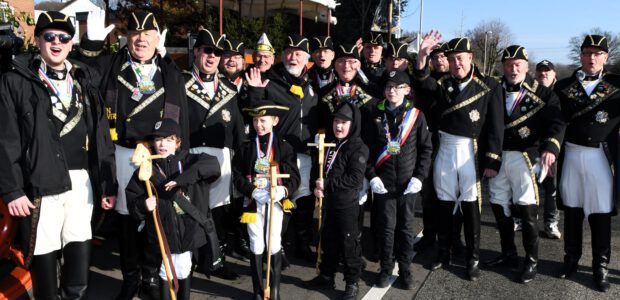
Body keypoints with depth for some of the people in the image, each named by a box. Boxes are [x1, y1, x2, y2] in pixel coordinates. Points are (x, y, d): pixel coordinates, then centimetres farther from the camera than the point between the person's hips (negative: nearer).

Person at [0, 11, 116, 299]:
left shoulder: (85, 80, 12)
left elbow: (101, 136, 11)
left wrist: (107, 184, 8)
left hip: (81, 180, 3)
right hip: (41, 182, -3)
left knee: (80, 249, 7)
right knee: (44, 253, 5)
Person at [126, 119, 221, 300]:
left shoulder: (188, 161, 0)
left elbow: (213, 165, -18)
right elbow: (132, 202, 5)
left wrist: (181, 179, -23)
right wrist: (143, 205, -19)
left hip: (188, 229, 0)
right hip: (163, 232, 0)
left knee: (183, 270, 13)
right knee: (166, 272, 10)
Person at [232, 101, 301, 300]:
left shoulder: (284, 148, -4)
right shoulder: (245, 148, -1)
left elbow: (294, 177, -6)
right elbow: (238, 177, -4)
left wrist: (283, 190, -25)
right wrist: (253, 192, -19)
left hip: (275, 202, -1)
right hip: (253, 203, 1)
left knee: (274, 246, 7)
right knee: (256, 247, 9)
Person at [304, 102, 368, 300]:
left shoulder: (358, 148, -14)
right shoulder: (329, 143, 8)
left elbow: (355, 179, -21)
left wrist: (327, 184, -21)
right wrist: (317, 187, -5)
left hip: (347, 204, -7)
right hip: (328, 201, 7)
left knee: (349, 243, 4)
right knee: (328, 240, 18)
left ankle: (352, 282, 19)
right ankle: (326, 276, 34)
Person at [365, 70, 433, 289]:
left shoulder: (415, 115, 0)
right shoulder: (376, 115, 2)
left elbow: (426, 148, 2)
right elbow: (367, 148, 4)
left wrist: (419, 177, -6)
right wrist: (372, 176, -6)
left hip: (408, 183, 0)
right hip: (383, 183, 0)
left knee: (406, 227, 8)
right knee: (387, 226, 5)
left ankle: (405, 269, 23)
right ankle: (386, 268, 21)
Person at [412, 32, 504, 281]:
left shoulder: (489, 86, -4)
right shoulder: (443, 84, 5)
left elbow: (496, 126, -6)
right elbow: (424, 83, -15)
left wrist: (491, 161, -10)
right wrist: (423, 56, -31)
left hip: (471, 151, -3)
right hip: (445, 150, 3)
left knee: (470, 205, 4)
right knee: (444, 204, 12)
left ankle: (473, 259, 19)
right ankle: (443, 254, 26)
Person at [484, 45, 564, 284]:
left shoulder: (542, 93, -1)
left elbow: (556, 122, -9)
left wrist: (550, 147, -27)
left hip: (524, 157, -3)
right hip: (496, 156, 4)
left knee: (527, 209, -2)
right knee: (499, 206, 11)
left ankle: (532, 260, 16)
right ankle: (508, 253, 28)